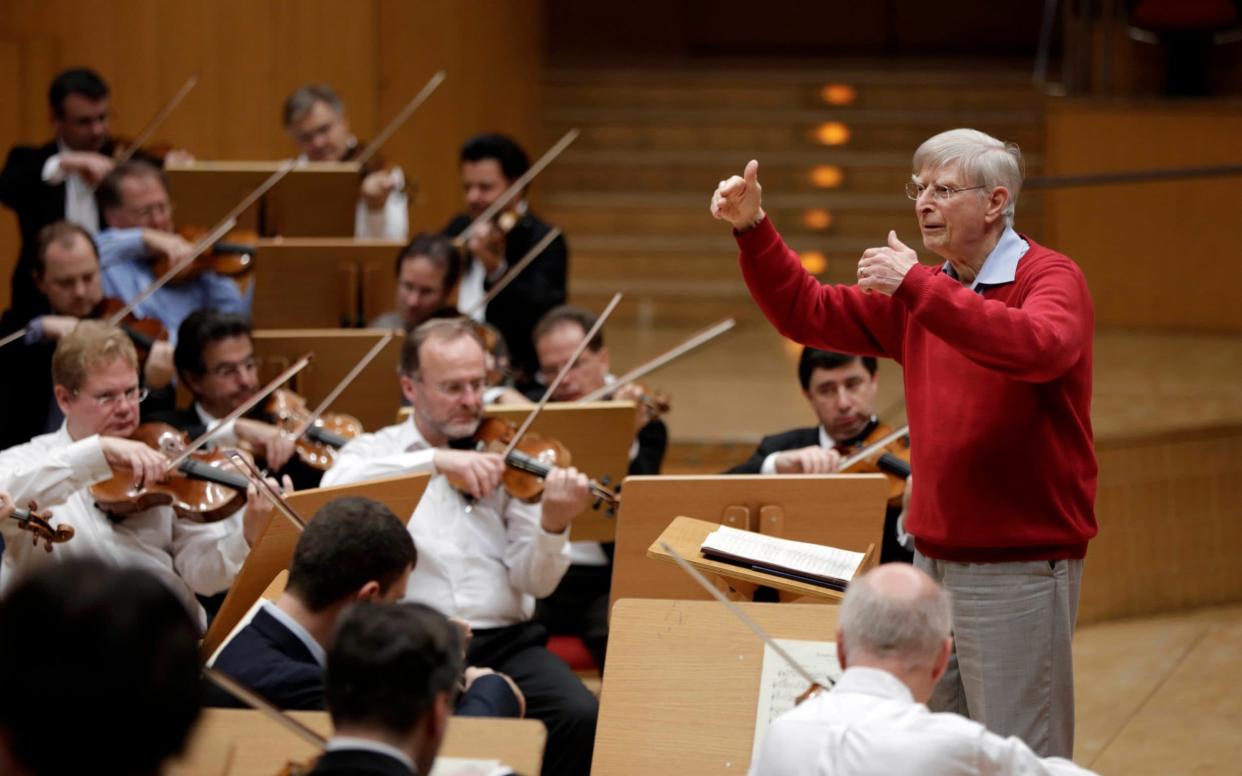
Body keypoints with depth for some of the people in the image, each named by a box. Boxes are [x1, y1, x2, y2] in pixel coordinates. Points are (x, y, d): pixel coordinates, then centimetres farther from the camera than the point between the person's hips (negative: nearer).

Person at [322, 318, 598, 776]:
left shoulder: (504, 460, 13)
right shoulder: (374, 452, 11)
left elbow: (534, 582, 5)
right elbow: (334, 489, -15)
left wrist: (553, 526, -17)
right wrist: (434, 459, -23)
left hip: (507, 640, 2)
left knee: (583, 720, -25)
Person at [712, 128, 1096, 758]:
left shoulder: (1051, 278, -8)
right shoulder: (920, 294, 15)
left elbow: (1040, 347, -30)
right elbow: (807, 312, 15)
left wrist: (919, 287, -32)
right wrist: (752, 231, 1)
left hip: (1019, 568, -7)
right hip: (934, 558, 7)